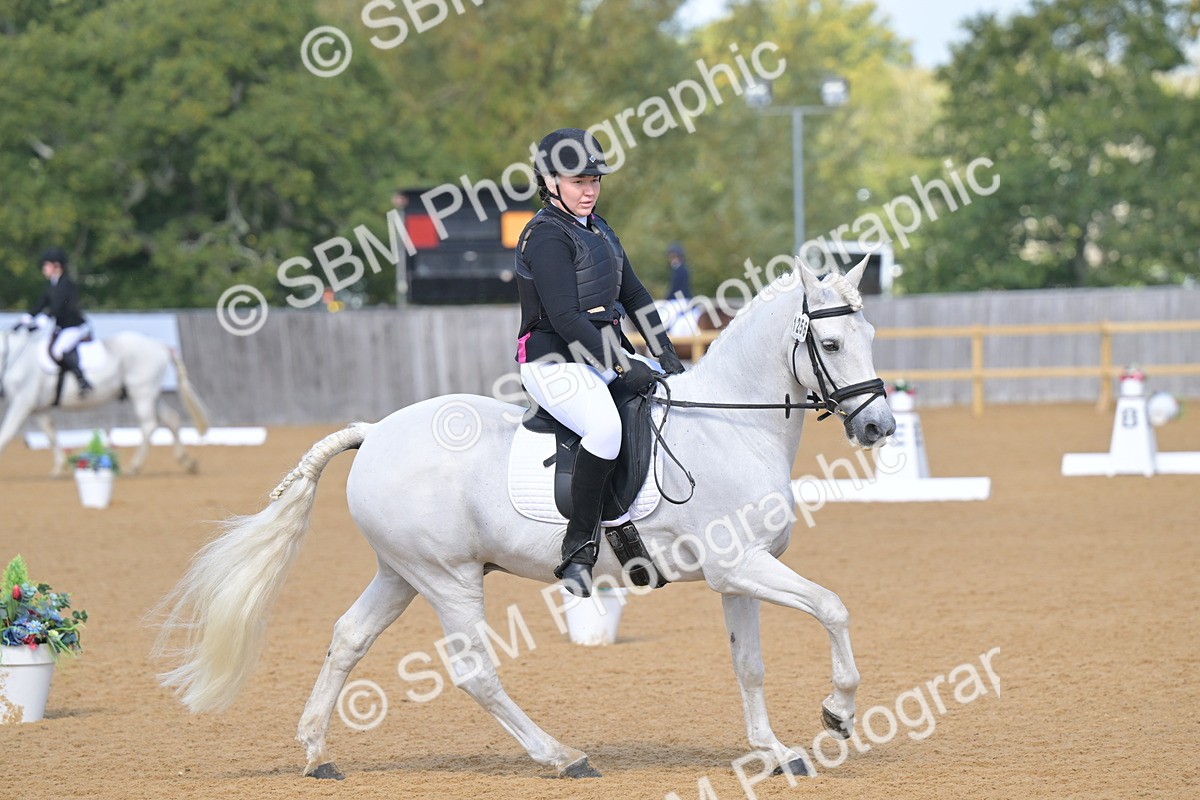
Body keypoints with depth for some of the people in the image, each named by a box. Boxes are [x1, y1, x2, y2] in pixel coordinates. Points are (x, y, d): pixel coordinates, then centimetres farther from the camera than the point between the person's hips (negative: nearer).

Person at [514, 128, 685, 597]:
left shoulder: (597, 229, 16)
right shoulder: (547, 236, -12)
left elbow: (633, 295, 21)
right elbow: (565, 319, -21)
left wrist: (665, 354, 7)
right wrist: (623, 367, -23)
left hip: (605, 355, 10)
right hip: (554, 362, -10)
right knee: (605, 426, -35)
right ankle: (579, 549, -27)